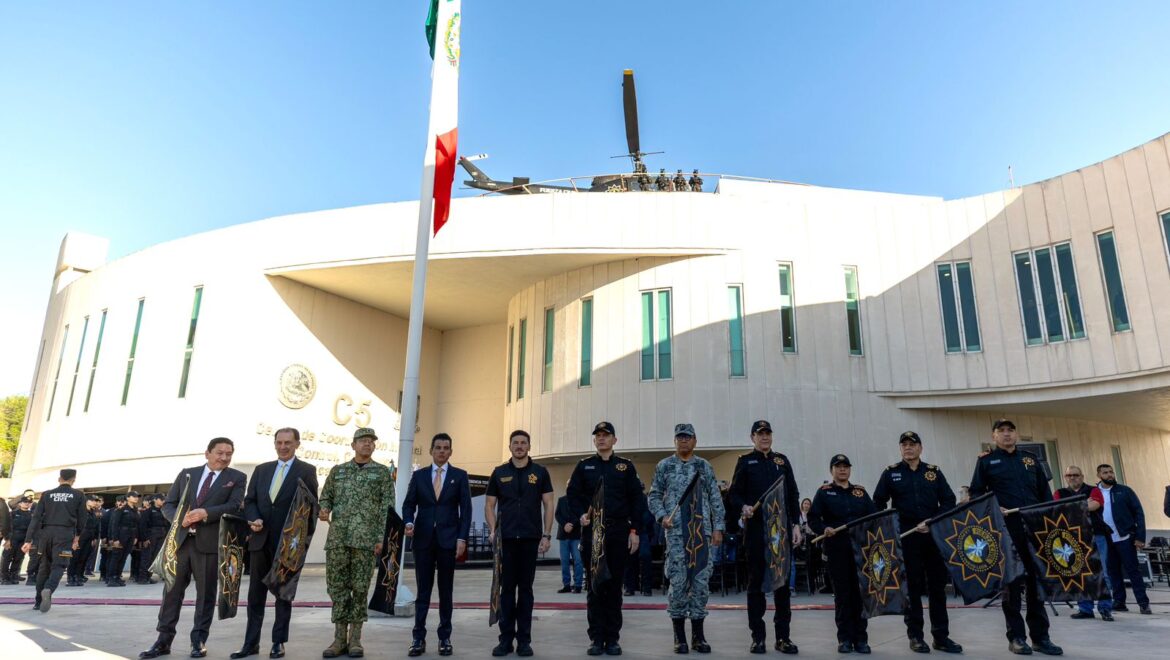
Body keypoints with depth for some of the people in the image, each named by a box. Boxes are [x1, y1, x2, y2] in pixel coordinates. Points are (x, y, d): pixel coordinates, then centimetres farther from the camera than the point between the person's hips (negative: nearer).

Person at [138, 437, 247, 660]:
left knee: (206, 593, 4)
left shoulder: (237, 478, 3)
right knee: (172, 590, 7)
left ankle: (199, 641, 15)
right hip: (181, 539, 3)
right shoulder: (186, 473, 12)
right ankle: (164, 640, 17)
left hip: (210, 542, -2)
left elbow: (234, 506, -10)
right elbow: (168, 504, 11)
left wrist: (206, 513, -22)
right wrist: (179, 517, -10)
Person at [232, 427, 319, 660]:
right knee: (255, 594, 9)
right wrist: (254, 519, -9)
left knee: (284, 593, 7)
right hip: (261, 540, 4)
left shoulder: (306, 471, -2)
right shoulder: (261, 469, 11)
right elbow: (249, 500, 11)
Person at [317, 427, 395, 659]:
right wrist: (324, 510, -8)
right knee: (337, 587, 4)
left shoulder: (383, 472, 5)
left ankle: (355, 639, 11)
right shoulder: (337, 470, 13)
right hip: (337, 537, 2)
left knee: (360, 588, 1)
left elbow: (387, 508, 1)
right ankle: (339, 638, 13)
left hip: (365, 539, -2)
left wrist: (381, 538, -7)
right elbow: (325, 497, 16)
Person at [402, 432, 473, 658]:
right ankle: (418, 639, 9)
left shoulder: (460, 475, 4)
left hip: (448, 539, -1)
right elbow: (409, 504, 6)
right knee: (423, 591, 4)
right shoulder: (418, 475, 8)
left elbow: (466, 509, 0)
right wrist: (409, 523, -14)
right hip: (423, 539, 1)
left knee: (446, 591, 7)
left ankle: (445, 638, 14)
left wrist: (462, 538, -8)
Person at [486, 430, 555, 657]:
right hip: (506, 538, 1)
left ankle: (524, 639, 14)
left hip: (530, 538, -1)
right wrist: (492, 530, -6)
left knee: (525, 589, 6)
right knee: (507, 589, 5)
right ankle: (506, 638, 14)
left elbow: (548, 504, 3)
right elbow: (489, 505, 8)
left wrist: (547, 534, -5)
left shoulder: (540, 472, 4)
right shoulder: (499, 473, 6)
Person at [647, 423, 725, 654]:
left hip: (703, 531, 2)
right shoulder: (664, 466, 5)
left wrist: (718, 528, 1)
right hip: (676, 532, -1)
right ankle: (679, 636, 10)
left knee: (701, 581, 3)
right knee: (678, 582, -1)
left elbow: (716, 500, 8)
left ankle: (698, 635, 15)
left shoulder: (705, 466, 8)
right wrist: (662, 516, -10)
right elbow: (654, 496, 7)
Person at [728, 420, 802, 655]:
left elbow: (793, 495, 11)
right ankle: (758, 637, 11)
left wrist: (796, 524, 4)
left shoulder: (782, 461, 12)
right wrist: (744, 507, -19)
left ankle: (783, 636, 13)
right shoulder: (745, 461, 4)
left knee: (783, 582, 5)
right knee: (756, 582, 3)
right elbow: (734, 494, 1)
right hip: (755, 529, -2)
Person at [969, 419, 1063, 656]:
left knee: (1037, 581, 6)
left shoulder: (1031, 459, 17)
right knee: (1011, 582, 0)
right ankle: (1016, 637, 9)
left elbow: (1045, 492, 17)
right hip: (1005, 529, -3)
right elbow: (975, 493, 3)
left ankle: (1040, 637, 15)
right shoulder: (986, 461, 5)